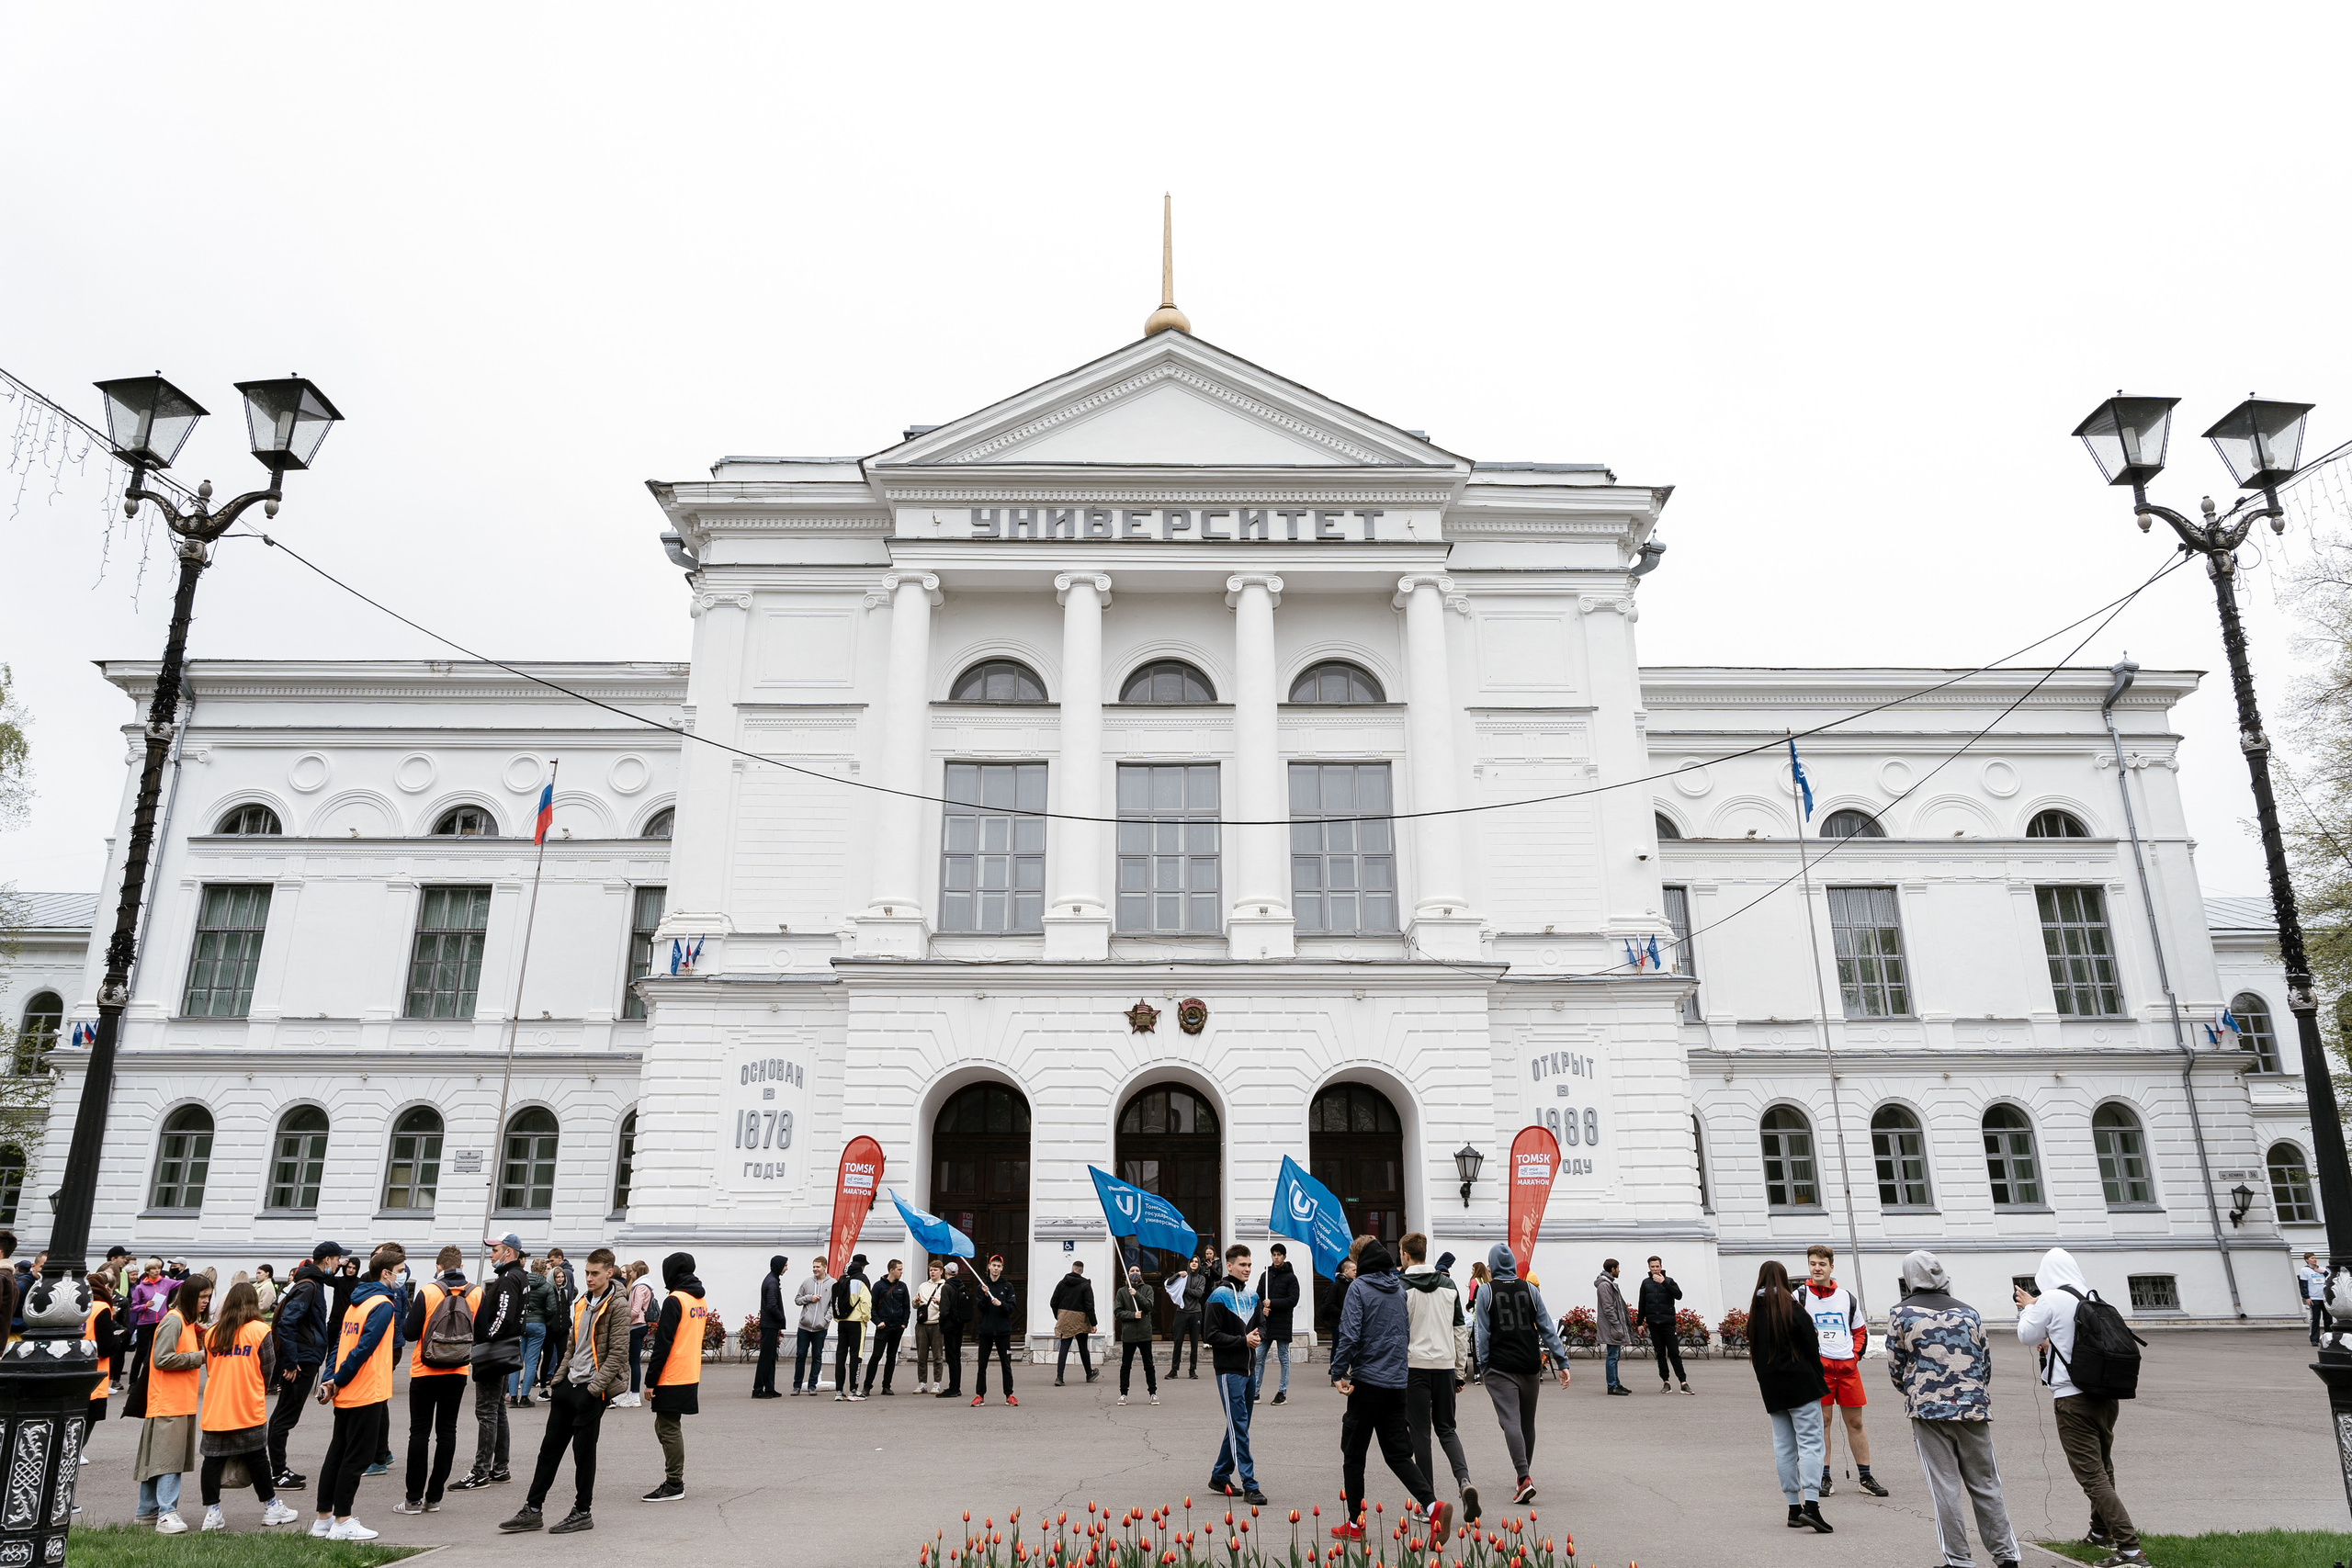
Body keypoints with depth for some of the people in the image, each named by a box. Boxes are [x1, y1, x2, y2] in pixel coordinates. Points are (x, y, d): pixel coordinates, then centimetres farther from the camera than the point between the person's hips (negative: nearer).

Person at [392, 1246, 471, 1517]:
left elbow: (410, 1332, -10)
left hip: (425, 1372, -2)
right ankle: (434, 1497, 11)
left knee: (420, 1432, 5)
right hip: (457, 1373, 2)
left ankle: (414, 1498, 7)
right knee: (447, 1431, 8)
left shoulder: (427, 1292, -10)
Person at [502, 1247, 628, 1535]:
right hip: (569, 1384, 8)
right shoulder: (582, 1301, 12)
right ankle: (532, 1510, 20)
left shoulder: (617, 1305, -12)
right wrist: (558, 1378, 12)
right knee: (550, 1447, 11)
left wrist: (595, 1387, -19)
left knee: (583, 1451, 1)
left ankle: (583, 1513, 14)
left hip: (591, 1390, -8)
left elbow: (618, 1352, -16)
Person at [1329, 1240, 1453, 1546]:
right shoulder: (1400, 1290, 11)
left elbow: (1349, 1334, -17)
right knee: (1398, 1454, 8)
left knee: (1353, 1455, 8)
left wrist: (1338, 1373, -12)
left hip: (1367, 1382, -6)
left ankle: (1354, 1524, 14)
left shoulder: (1359, 1287, -8)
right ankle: (1432, 1506, -13)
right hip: (1398, 1383, 6)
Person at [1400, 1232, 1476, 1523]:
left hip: (1414, 1366, -4)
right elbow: (1460, 1330, 10)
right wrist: (1461, 1371, 15)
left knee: (1420, 1432, 5)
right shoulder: (1449, 1284, 7)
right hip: (1445, 1365, 4)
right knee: (1446, 1429, 15)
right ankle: (1464, 1481, -7)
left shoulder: (1401, 1287, -8)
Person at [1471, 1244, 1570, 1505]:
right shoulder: (1530, 1289, 4)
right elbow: (1547, 1328, 5)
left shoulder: (1486, 1292, -3)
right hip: (1530, 1365, 4)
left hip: (1500, 1368, -4)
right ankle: (1525, 1475, 28)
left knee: (1510, 1421, -10)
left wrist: (1484, 1365, 4)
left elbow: (1482, 1334, -3)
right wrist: (1562, 1361, 9)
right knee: (1527, 1423, 17)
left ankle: (1524, 1478, -25)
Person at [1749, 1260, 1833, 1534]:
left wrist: (1765, 1382, 13)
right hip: (1800, 1384, -5)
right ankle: (1811, 1504, -17)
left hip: (1772, 1388, 5)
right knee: (1810, 1442, -5)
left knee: (1784, 1447, 9)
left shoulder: (1755, 1312, 8)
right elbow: (1812, 1349, -7)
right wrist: (1820, 1382, 4)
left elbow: (1754, 1352, 10)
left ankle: (1794, 1508, 10)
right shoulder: (1794, 1310, -9)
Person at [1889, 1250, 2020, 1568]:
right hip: (1974, 1408, 3)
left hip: (1929, 1411, -3)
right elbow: (1986, 1363, 11)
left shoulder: (1901, 1314, -2)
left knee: (1945, 1486, 1)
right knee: (1985, 1485, 12)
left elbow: (1896, 1369, 2)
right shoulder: (1968, 1311, 7)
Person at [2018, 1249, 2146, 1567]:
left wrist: (2028, 1307, 18)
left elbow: (2026, 1335, 3)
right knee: (2103, 1467, 22)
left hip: (2073, 1398, -7)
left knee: (2092, 1475, -5)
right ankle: (2101, 1532, 39)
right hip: (2106, 1395, 8)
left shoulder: (2050, 1300, -12)